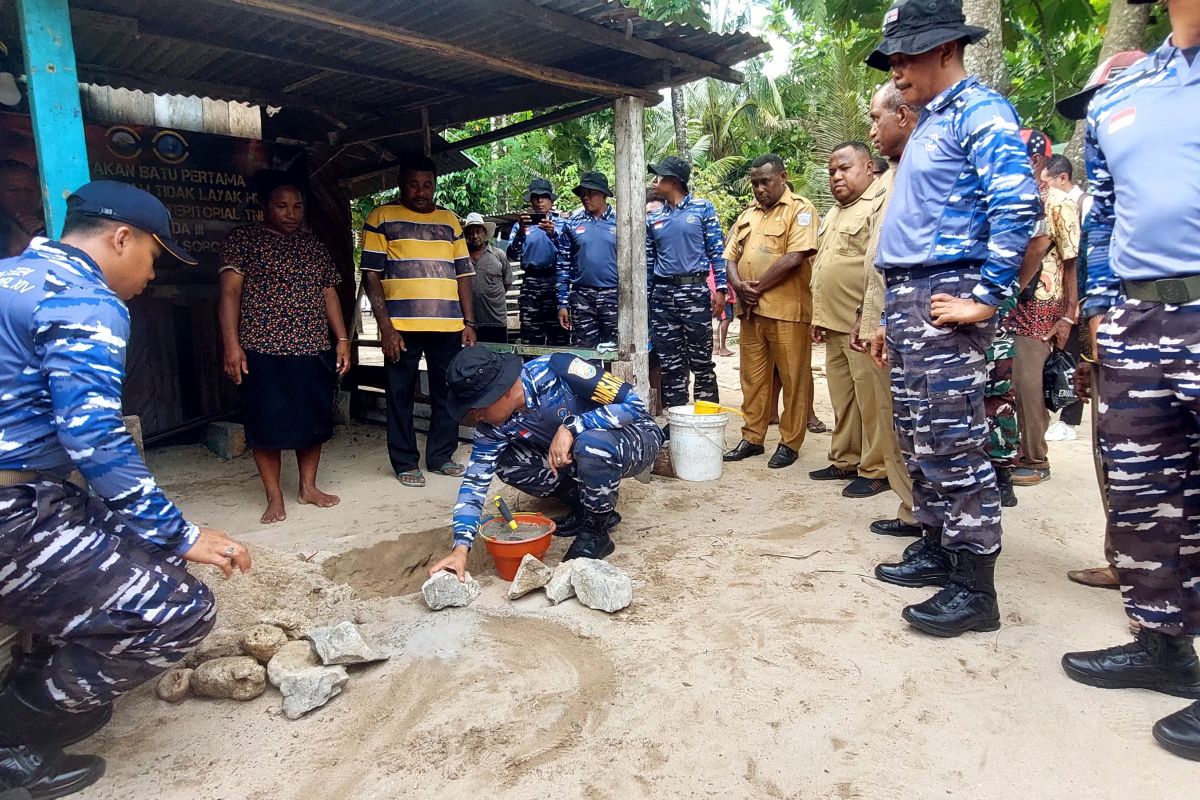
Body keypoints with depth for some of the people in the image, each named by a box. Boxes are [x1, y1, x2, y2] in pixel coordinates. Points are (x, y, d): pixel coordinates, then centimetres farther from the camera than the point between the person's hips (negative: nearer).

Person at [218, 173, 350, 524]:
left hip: (315, 351, 5)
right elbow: (230, 291, -5)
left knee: (315, 420, 7)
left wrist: (343, 340, 8)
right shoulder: (243, 239, 2)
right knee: (267, 425, -2)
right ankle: (274, 497, 9)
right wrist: (232, 345, -14)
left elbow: (329, 294, 16)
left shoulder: (314, 245, 16)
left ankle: (308, 486, 21)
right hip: (263, 351, -4)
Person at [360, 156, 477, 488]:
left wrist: (469, 323, 6)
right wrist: (385, 327, -10)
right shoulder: (381, 218, 3)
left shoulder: (450, 220, 14)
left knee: (448, 392, 8)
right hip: (402, 326, -3)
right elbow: (371, 275, -2)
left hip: (449, 325, 3)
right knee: (401, 395, 4)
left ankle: (441, 455, 23)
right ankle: (405, 463, 16)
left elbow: (463, 274, 14)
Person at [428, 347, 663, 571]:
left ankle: (596, 532, -13)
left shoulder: (556, 369, -30)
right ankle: (586, 506, 5)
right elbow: (476, 480, -14)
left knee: (593, 443, -39)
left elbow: (633, 403, -29)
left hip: (637, 435, -6)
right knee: (506, 463, -10)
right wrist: (460, 548, -25)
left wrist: (570, 427, -37)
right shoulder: (493, 424, -14)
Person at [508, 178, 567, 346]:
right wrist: (520, 233, -14)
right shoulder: (522, 224, 16)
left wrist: (553, 234, -20)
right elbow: (512, 255, 3)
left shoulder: (561, 223, 13)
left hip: (555, 280, -1)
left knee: (558, 336, -6)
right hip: (530, 282, 1)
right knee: (530, 338, -2)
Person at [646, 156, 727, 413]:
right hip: (663, 295, 4)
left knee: (701, 362, 1)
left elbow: (717, 250, 0)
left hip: (695, 292, -4)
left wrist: (720, 288, -7)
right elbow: (648, 260, 15)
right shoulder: (654, 218, 13)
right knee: (670, 363, 6)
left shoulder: (703, 209, 3)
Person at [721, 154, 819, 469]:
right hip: (750, 310, 6)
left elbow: (795, 258, -14)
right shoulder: (747, 215, 18)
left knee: (792, 379, 1)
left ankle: (790, 443, 10)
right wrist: (740, 286, -7)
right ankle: (752, 438, 20)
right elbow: (731, 257, 14)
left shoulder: (800, 210, -2)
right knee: (752, 378, 10)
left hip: (787, 310, -6)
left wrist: (758, 287, -10)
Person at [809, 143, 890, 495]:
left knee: (871, 400, -2)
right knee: (841, 399, 15)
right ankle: (845, 460, 25)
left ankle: (876, 470, 8)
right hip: (834, 324, 9)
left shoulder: (878, 205, -9)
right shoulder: (834, 213, 21)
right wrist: (818, 316, 20)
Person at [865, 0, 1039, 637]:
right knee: (917, 436, 12)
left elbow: (1017, 206, -19)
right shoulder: (928, 124, 22)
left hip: (945, 299, -10)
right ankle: (936, 549, 24)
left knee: (952, 442, -8)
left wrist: (986, 298, -20)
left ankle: (974, 587, 0)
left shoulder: (978, 112, -6)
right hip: (906, 297, 10)